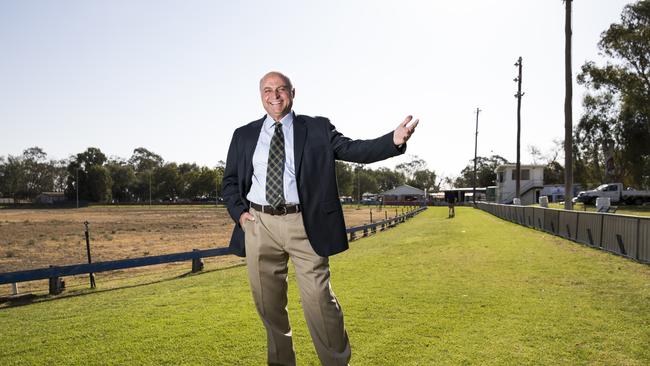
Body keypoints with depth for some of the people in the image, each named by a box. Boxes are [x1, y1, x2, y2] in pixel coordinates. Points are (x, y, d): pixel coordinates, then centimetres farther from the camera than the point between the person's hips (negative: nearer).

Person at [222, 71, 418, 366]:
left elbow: (353, 150, -6)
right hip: (258, 224, 3)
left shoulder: (317, 129, 6)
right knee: (269, 305, 12)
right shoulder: (243, 135, 12)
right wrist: (239, 212, -1)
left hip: (304, 225, -3)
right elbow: (230, 181, 17)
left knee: (319, 300, -5)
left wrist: (395, 140, -22)